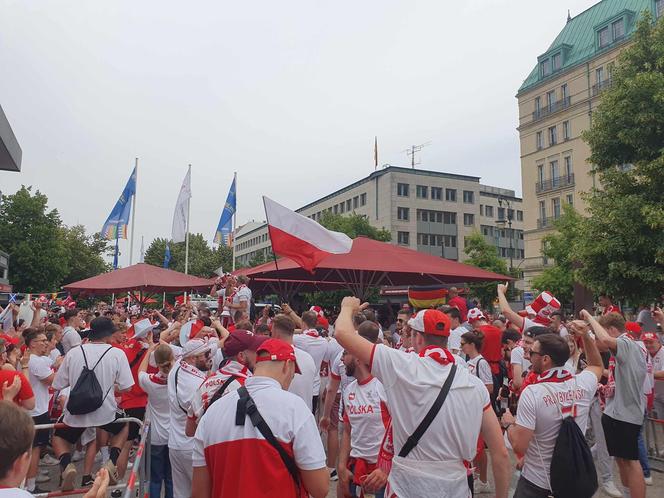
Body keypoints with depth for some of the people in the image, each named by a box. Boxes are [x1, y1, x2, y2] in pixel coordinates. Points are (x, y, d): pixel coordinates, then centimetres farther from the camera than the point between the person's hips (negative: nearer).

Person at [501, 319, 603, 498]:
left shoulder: (532, 393, -25)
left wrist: (508, 424, -6)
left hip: (536, 481, -5)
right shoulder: (583, 384, -10)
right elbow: (598, 366, 16)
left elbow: (519, 446, -24)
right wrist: (586, 336, 6)